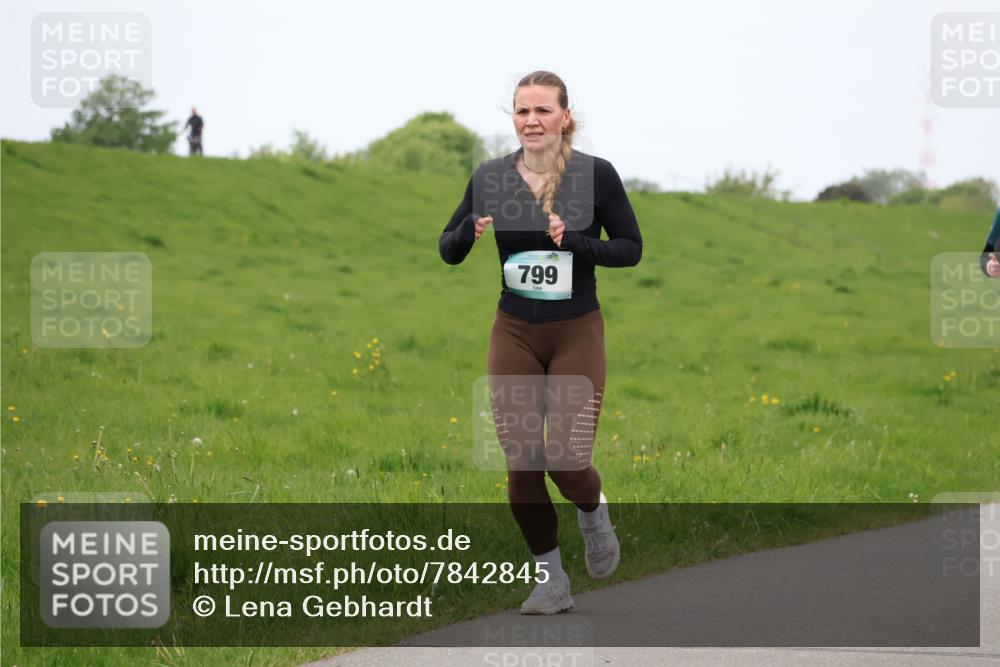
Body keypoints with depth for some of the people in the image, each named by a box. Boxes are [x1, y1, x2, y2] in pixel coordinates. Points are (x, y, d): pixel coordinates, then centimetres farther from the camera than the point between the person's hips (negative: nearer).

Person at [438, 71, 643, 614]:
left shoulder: (596, 175, -9)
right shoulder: (490, 177, -3)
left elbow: (631, 248, -4)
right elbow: (448, 251, 5)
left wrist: (574, 242, -21)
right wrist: (470, 231, -18)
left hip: (577, 334, -2)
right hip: (514, 334, 2)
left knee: (566, 459, -11)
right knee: (521, 462, -1)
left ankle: (593, 511, 26)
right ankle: (550, 579, 16)